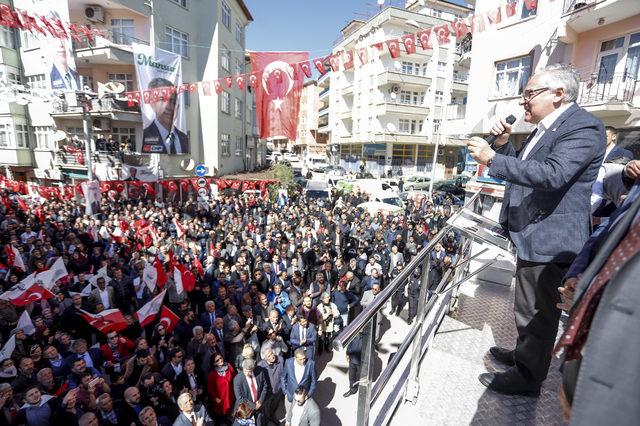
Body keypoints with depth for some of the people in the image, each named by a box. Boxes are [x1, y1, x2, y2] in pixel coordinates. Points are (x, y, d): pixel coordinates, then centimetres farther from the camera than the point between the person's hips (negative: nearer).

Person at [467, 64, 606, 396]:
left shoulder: (584, 127, -16)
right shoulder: (544, 128, 14)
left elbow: (553, 174, -31)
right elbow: (521, 170, 18)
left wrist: (492, 158, -28)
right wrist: (504, 143, 3)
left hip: (549, 240, -10)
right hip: (532, 234, 10)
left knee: (538, 313, 6)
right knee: (529, 307, 25)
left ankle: (527, 376, 26)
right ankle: (524, 354, 45)